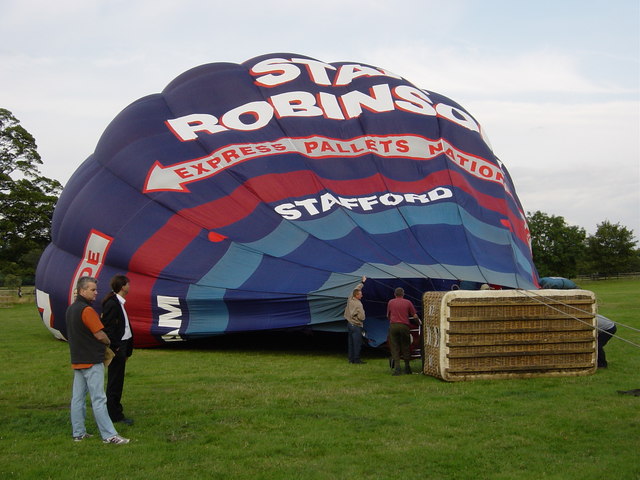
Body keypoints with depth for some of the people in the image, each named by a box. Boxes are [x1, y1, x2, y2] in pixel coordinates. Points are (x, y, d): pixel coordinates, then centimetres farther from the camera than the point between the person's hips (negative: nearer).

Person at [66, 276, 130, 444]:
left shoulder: (70, 309, 12)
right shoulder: (87, 310, -17)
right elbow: (100, 335, -17)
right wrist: (108, 342, 4)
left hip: (77, 360, 9)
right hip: (91, 361, -9)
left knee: (77, 397, 12)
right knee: (98, 399, -7)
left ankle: (78, 432, 18)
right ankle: (109, 435, -4)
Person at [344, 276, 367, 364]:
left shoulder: (350, 299, 2)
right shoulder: (358, 305, -20)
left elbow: (356, 289, 19)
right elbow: (362, 317, -18)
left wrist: (363, 282, 28)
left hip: (349, 323, 9)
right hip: (356, 326, -9)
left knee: (351, 343, 12)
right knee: (357, 343, -2)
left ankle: (351, 359, 17)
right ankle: (356, 359, 1)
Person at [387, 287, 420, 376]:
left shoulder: (390, 302, 13)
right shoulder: (408, 303, 8)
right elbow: (415, 316, 7)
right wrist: (419, 322, 26)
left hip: (393, 325, 0)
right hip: (404, 325, 0)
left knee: (395, 347, 2)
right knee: (405, 347, 11)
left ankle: (397, 367, -8)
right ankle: (407, 367, 16)